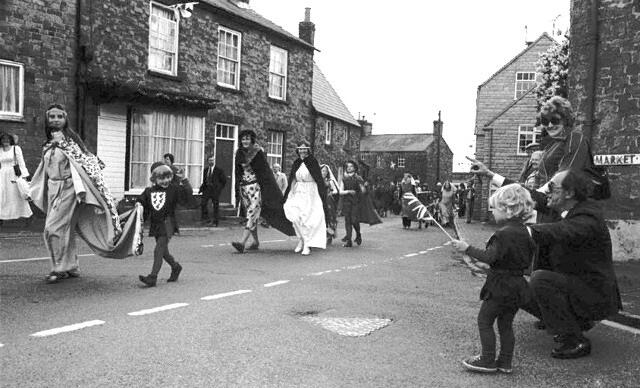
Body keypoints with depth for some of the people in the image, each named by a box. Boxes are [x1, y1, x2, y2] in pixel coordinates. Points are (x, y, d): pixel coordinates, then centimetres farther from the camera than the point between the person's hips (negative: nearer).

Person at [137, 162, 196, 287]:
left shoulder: (174, 189, -4)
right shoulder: (149, 191, 8)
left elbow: (188, 199, -12)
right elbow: (141, 199, 19)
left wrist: (185, 183, -19)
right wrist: (138, 204, -3)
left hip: (167, 224, -5)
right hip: (155, 224, 5)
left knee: (159, 250, -11)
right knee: (163, 251, 16)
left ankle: (152, 277, -10)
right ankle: (175, 267, 40)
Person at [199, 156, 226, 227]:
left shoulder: (219, 170, -4)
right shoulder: (205, 169, 11)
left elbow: (224, 181, 1)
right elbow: (204, 180, 18)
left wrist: (219, 188, -3)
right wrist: (202, 188, 6)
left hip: (215, 190, -4)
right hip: (207, 189, 4)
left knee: (216, 206, 2)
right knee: (202, 203, -6)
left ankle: (215, 222, 9)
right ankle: (205, 218, 8)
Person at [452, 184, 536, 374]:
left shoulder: (504, 233, -21)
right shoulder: (524, 231, 7)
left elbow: (490, 257, -25)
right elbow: (527, 260, 14)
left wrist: (467, 248, -19)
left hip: (501, 286, -9)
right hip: (517, 285, 9)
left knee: (484, 320, 4)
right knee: (506, 324, 16)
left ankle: (488, 360, 10)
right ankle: (505, 362, 21)